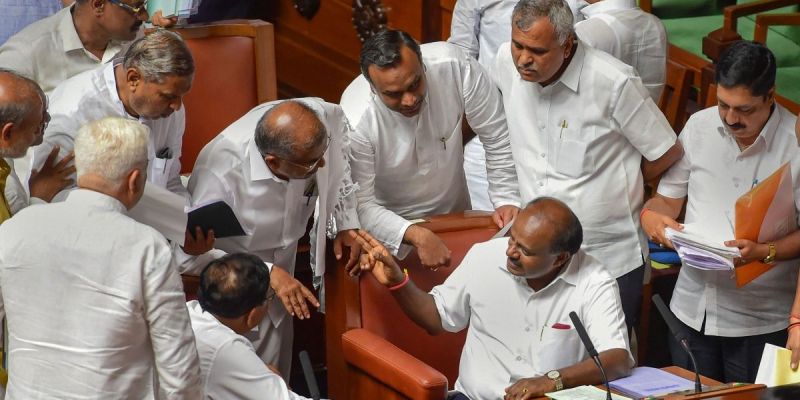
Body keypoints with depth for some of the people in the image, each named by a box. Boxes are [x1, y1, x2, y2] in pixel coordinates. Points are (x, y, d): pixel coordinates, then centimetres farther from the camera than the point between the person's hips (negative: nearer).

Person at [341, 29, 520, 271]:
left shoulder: (454, 67, -26)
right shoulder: (356, 123, -32)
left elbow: (497, 136, -12)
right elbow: (360, 206, -26)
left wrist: (507, 199, -17)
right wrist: (416, 236, -39)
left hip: (454, 212, 2)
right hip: (390, 227, -2)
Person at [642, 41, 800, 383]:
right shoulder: (699, 127, 4)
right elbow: (668, 199, 13)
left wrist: (765, 252, -26)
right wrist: (650, 216, -8)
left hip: (760, 320, -4)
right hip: (693, 307, 4)